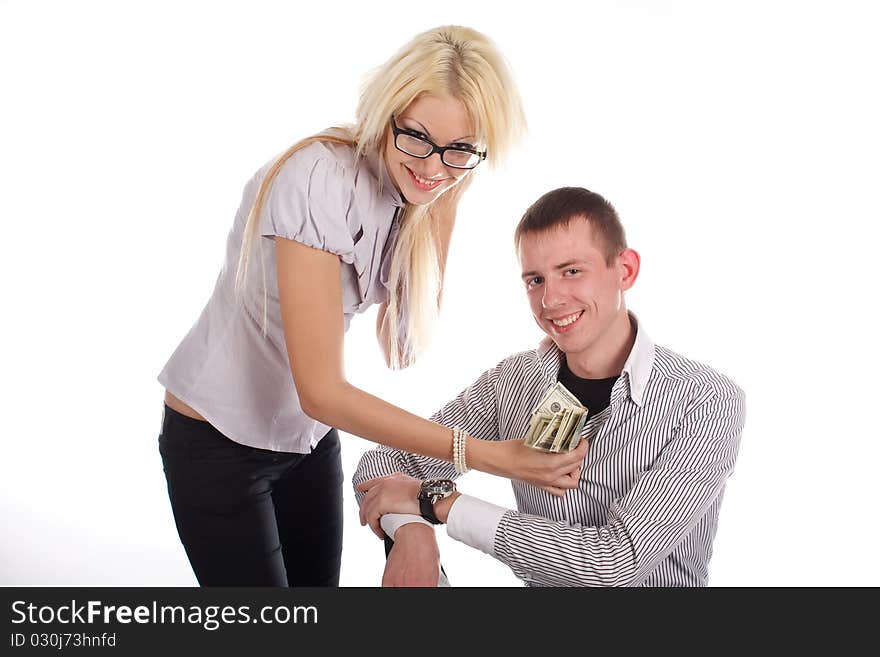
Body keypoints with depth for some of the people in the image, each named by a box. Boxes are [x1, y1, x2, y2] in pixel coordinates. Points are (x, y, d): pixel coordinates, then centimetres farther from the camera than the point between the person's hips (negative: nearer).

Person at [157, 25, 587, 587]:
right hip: (220, 441, -6)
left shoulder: (412, 189, -7)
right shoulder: (319, 180, -29)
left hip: (310, 433, 6)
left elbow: (414, 326, -9)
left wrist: (444, 203, -16)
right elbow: (321, 391, -30)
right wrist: (487, 456, -31)